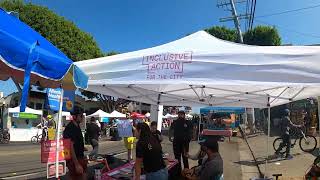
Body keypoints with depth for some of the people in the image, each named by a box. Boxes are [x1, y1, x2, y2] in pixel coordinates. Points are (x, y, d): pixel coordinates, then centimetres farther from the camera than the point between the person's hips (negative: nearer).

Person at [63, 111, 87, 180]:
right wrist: (77, 164, -26)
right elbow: (70, 147, -25)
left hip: (80, 158, 10)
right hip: (74, 160, -10)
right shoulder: (70, 129, -20)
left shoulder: (77, 126, 10)